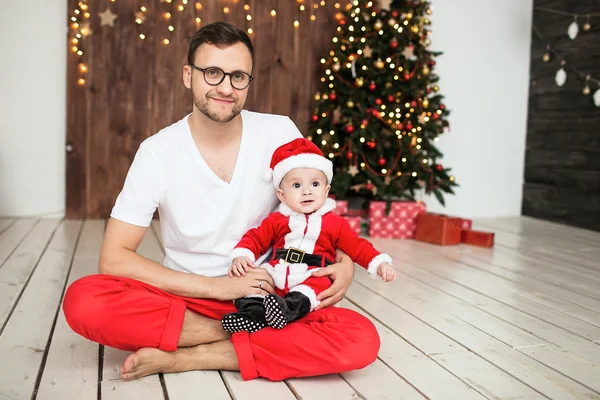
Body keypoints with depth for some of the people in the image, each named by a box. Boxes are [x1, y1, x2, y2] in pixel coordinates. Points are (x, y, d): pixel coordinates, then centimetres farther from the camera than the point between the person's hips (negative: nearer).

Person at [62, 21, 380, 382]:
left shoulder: (279, 134, -5)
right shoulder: (157, 152, -9)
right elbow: (114, 259, -12)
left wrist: (344, 260, -13)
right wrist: (218, 286, -20)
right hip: (187, 299, 0)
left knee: (362, 341, -26)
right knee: (83, 301, -28)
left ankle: (182, 359, -18)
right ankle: (244, 339, -14)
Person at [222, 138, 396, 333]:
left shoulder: (334, 223, 11)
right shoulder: (276, 220, 14)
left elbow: (357, 247, 11)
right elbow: (255, 238, 13)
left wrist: (380, 264, -4)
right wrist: (241, 256, -8)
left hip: (312, 279, -2)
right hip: (275, 275, 3)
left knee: (319, 283, -34)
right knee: (250, 277, -19)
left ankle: (288, 308, -54)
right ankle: (253, 311, -37)